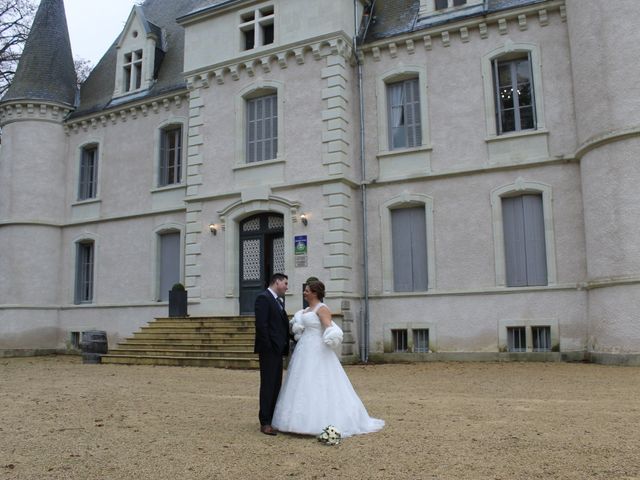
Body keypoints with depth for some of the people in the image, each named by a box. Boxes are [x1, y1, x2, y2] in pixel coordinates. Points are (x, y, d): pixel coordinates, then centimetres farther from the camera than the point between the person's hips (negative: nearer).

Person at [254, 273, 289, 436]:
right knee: (268, 385, -4)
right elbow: (261, 324, -18)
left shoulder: (278, 301, 17)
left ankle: (273, 418, 22)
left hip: (278, 349, 9)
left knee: (276, 385, 13)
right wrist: (268, 347, -19)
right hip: (269, 349, -9)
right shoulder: (263, 297, -11)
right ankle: (265, 422, 3)